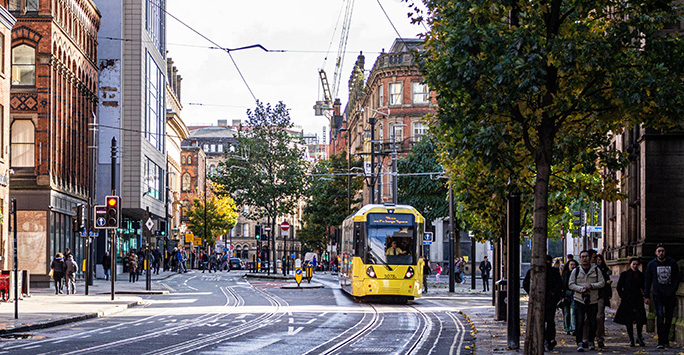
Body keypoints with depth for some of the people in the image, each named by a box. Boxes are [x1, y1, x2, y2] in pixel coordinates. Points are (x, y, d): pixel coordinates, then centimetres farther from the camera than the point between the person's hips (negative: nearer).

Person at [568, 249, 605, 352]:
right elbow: (571, 284, 4)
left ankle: (591, 342, 22)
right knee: (579, 322, -8)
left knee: (592, 322, 5)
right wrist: (580, 289, -13)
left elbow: (602, 283, 3)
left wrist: (591, 286, -13)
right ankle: (579, 343, -6)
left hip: (593, 301, 1)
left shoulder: (596, 270, 6)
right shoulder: (576, 271, 6)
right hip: (579, 300, -1)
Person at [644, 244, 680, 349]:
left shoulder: (672, 263, 3)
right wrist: (646, 296, 3)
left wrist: (673, 291, -5)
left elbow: (677, 278, 8)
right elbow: (648, 281, 7)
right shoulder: (651, 264, 2)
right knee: (660, 316, -14)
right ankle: (661, 342, -16)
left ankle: (666, 339, 22)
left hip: (670, 295, 2)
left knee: (669, 318, 7)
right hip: (658, 295, -2)